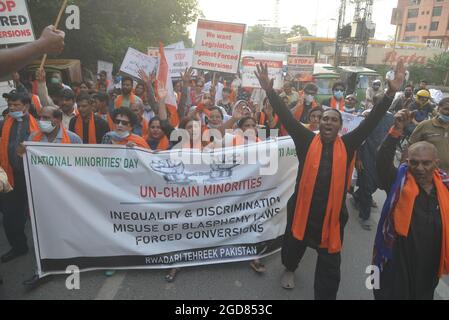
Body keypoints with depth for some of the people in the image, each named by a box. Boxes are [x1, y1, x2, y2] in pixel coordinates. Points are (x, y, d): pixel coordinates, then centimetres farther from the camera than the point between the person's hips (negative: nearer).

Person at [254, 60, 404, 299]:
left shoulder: (347, 145, -1)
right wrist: (270, 91, -17)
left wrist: (391, 93, -13)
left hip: (333, 212, 0)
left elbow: (371, 121, -4)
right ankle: (289, 269, 57)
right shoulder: (307, 140, -4)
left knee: (330, 264, 10)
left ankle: (325, 296, 31)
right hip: (302, 209, 0)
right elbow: (286, 117, -9)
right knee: (294, 245, 25)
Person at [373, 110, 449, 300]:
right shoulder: (400, 181, -11)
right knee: (390, 295, 11)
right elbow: (383, 161, -30)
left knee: (424, 295, 24)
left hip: (429, 267, 4)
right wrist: (397, 131, -38)